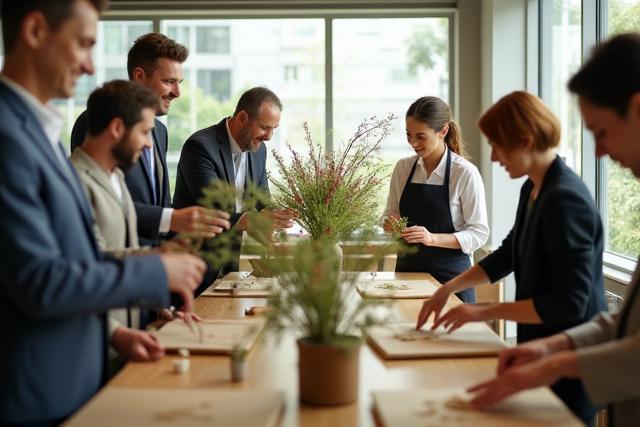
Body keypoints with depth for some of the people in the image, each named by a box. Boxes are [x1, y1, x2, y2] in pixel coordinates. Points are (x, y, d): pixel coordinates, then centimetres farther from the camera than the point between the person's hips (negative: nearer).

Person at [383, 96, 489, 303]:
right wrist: (390, 223, -10)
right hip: (407, 268, 4)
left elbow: (479, 233, -10)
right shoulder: (403, 168, 2)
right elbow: (390, 214, 13)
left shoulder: (465, 173, -11)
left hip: (450, 273, -4)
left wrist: (433, 238, -23)